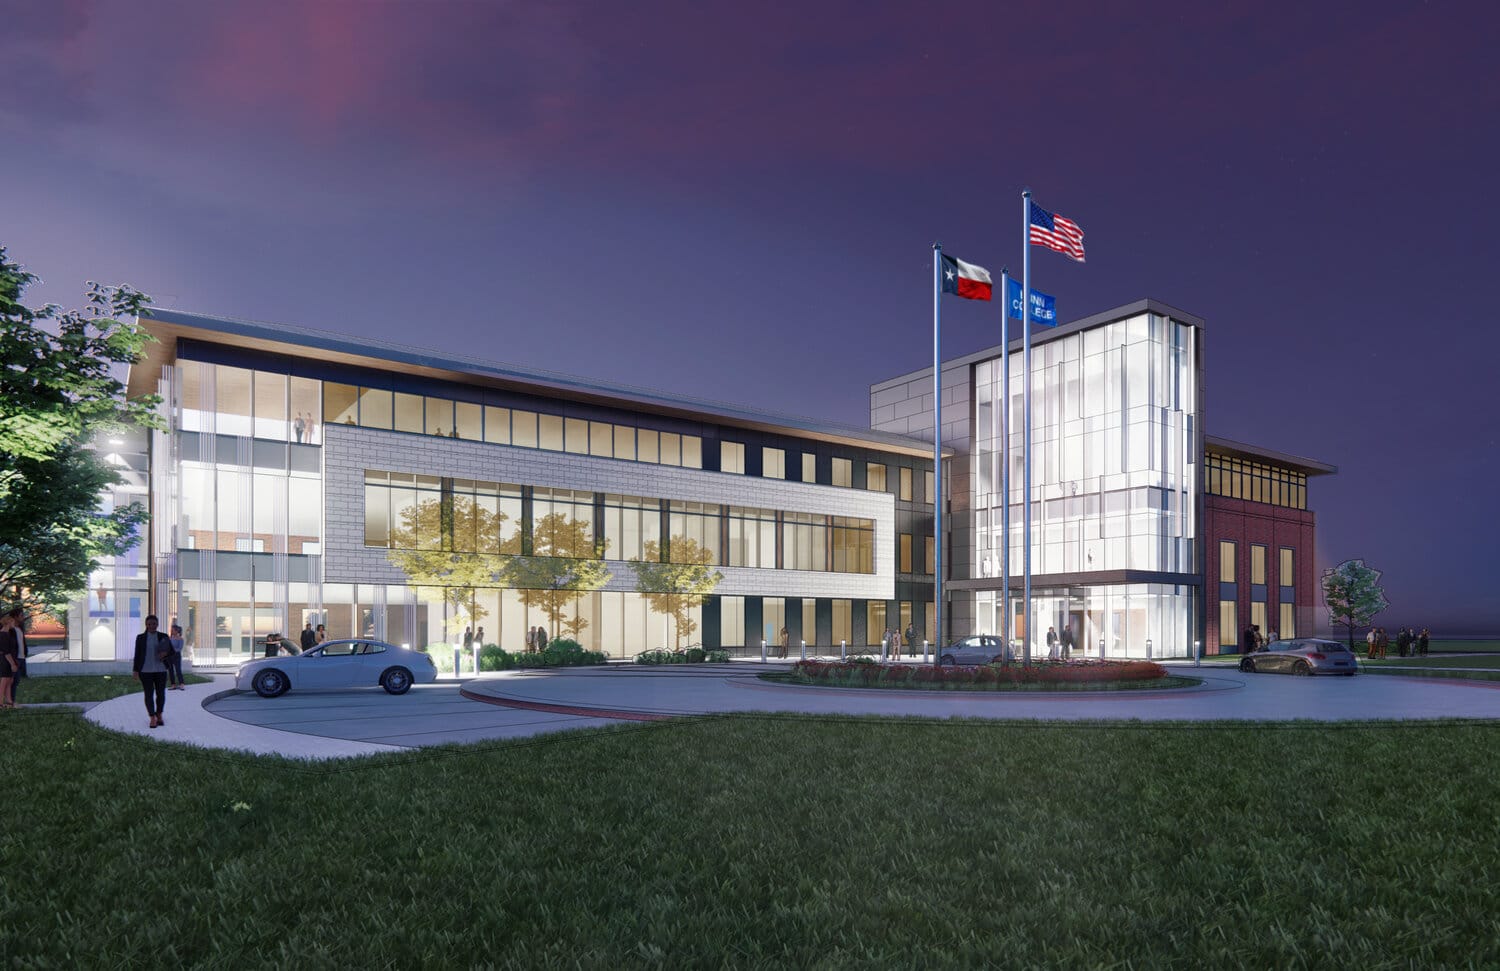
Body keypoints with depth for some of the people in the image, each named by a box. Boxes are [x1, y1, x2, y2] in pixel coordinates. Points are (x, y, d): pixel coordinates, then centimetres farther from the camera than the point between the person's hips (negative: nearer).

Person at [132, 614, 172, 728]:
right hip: (145, 671, -1)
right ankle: (152, 719, 4)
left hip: (160, 670, 1)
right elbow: (137, 655, 4)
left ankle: (159, 715, 24)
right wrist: (135, 671, 0)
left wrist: (165, 653, -15)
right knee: (148, 694, -2)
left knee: (161, 694, 4)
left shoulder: (163, 637, 4)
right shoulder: (140, 638, 3)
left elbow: (172, 651, 7)